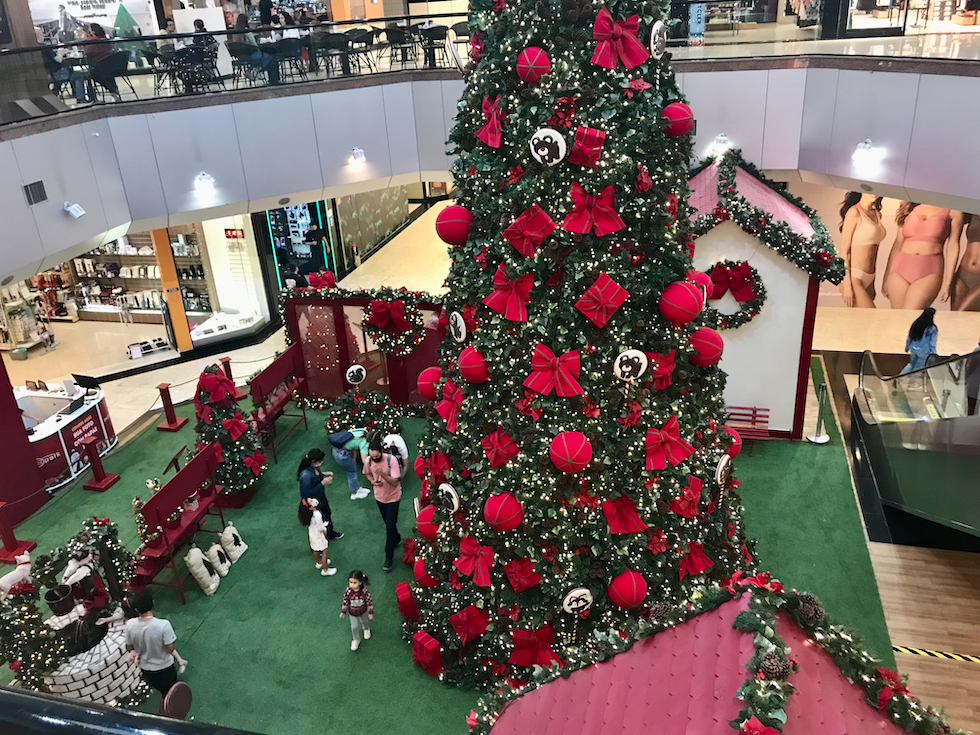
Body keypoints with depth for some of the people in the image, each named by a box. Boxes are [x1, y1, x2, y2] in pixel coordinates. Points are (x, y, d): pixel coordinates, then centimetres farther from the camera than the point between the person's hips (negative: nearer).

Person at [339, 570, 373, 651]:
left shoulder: (364, 591, -33)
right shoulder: (348, 591, -30)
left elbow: (369, 602, -19)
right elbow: (345, 601, -12)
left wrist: (371, 613, -11)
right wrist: (343, 611, -2)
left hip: (363, 612, 0)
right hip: (353, 613, 0)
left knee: (364, 621, 29)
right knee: (354, 627, 12)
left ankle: (366, 629, 64)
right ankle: (356, 640, 42)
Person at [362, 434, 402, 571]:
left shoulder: (391, 460, -29)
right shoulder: (368, 461, -17)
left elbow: (395, 482, -28)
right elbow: (367, 473, 6)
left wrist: (382, 474, -42)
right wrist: (373, 481, -15)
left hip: (393, 498, -4)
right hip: (380, 497, 4)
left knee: (390, 526, -2)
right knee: (388, 523, 22)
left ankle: (388, 556, 12)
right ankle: (397, 539, 51)